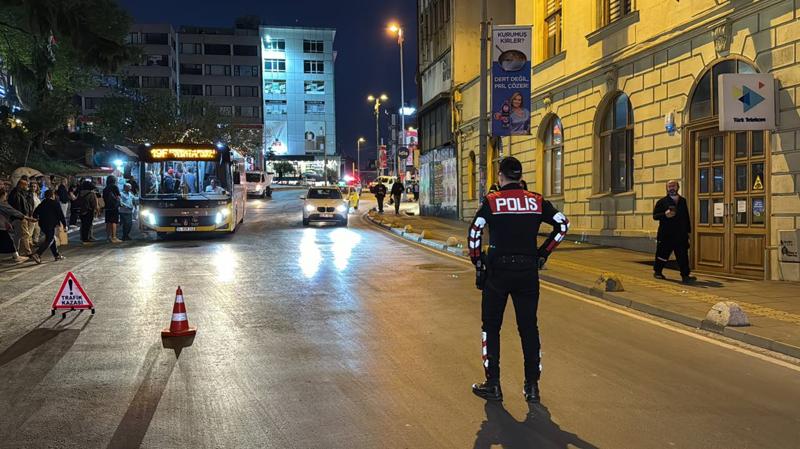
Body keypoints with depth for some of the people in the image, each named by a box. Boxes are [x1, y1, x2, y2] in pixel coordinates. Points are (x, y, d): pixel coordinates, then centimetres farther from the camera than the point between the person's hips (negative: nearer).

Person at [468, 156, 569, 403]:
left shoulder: (491, 201, -4)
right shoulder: (536, 201, 4)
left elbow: (474, 232, -11)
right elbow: (563, 224, 2)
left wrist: (477, 262, 0)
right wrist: (543, 253, 9)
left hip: (498, 271, -2)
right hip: (528, 271, 3)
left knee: (491, 328, 10)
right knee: (529, 328, 10)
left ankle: (493, 385, 12)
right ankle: (532, 386, 15)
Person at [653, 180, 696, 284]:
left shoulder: (683, 201, 14)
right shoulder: (662, 202, 1)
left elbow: (687, 217, 17)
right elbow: (655, 216, -4)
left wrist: (688, 230, 13)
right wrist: (665, 215, -22)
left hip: (681, 235, 3)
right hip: (666, 235, -3)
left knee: (683, 256, -3)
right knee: (662, 255, 6)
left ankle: (685, 276, -3)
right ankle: (657, 272, 23)